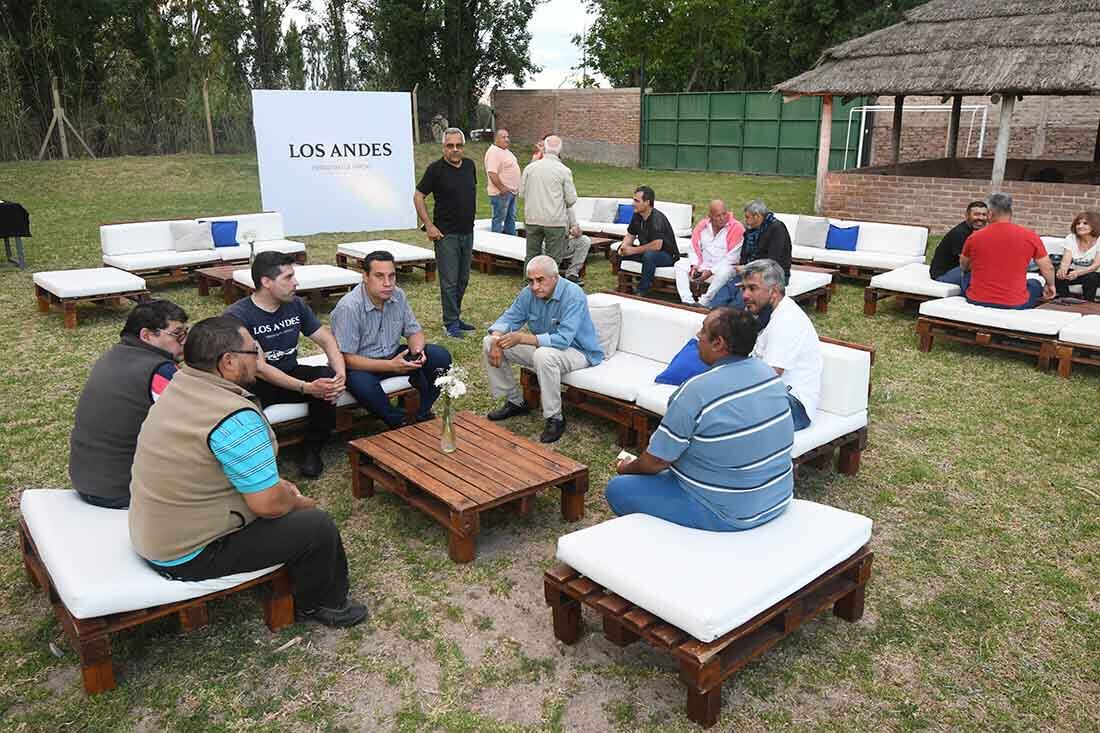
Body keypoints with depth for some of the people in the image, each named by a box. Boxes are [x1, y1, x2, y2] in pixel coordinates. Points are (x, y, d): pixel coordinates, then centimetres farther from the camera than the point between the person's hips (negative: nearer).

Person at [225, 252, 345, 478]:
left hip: (291, 375, 5)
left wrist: (340, 374, -19)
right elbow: (259, 367, -23)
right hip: (254, 384, -5)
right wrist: (306, 388, -33)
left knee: (327, 376, -25)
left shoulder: (296, 305, 1)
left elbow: (326, 340, 2)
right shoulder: (236, 316, -17)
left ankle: (312, 449, -10)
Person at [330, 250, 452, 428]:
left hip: (393, 356, 6)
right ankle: (399, 423, -14)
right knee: (361, 383, -39)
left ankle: (422, 413, -2)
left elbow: (414, 331, 6)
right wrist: (390, 366, -33)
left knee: (440, 356, -11)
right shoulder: (348, 307, -24)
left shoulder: (398, 295, -6)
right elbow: (347, 359, -26)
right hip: (360, 364, -6)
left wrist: (417, 351, -19)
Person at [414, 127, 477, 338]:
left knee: (462, 279, 13)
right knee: (449, 281, -4)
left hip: (467, 232, 6)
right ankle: (451, 323, 5)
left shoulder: (470, 165, 7)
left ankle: (455, 317, 25)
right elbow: (418, 196, -6)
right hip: (446, 234, -6)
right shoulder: (436, 169, -9)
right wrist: (429, 226, -11)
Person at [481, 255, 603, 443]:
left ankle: (555, 418, -22)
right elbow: (509, 318, 2)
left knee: (544, 355, -41)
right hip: (543, 346, 7)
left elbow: (563, 340, -35)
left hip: (577, 350, -7)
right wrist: (496, 339, -21)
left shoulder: (573, 296, -27)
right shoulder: (529, 293, -7)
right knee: (489, 342, -2)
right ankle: (515, 401, 10)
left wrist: (522, 338, -39)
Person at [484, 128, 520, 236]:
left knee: (511, 218, 16)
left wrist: (515, 189, 18)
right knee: (499, 219, -2)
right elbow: (492, 173, -25)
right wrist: (502, 189, -24)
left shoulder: (505, 150, 14)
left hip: (512, 191, 10)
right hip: (501, 193, -10)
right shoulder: (493, 152, -17)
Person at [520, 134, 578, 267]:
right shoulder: (564, 170, -7)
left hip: (532, 218, 3)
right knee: (553, 258, 4)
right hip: (555, 220, -3)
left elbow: (522, 192, 7)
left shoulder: (530, 167, 0)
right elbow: (571, 199, -5)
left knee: (532, 255, 14)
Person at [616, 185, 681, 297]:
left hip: (668, 255, -9)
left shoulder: (657, 219, -26)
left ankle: (642, 292, -27)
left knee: (649, 255, -40)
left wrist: (633, 250, -26)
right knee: (620, 252, -1)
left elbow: (657, 245, -35)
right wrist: (624, 247, -11)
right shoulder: (637, 216, 0)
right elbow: (630, 235, 13)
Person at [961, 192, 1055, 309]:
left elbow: (964, 267, 15)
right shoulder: (1030, 237, -5)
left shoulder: (974, 238, -4)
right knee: (1035, 284, 31)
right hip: (1014, 305, 0)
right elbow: (1048, 268, 5)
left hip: (976, 300, 0)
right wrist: (1050, 286, 27)